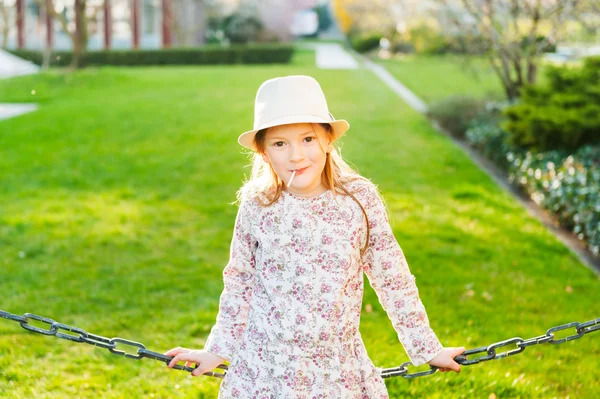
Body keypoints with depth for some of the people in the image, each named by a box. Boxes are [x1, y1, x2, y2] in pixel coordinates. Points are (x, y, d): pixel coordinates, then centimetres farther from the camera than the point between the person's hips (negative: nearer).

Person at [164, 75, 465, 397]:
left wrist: (428, 349, 4)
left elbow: (393, 280, -1)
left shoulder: (361, 199, -9)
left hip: (339, 371, 0)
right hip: (262, 370, 0)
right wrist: (217, 349, 13)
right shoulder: (256, 207, -7)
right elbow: (240, 283, 7)